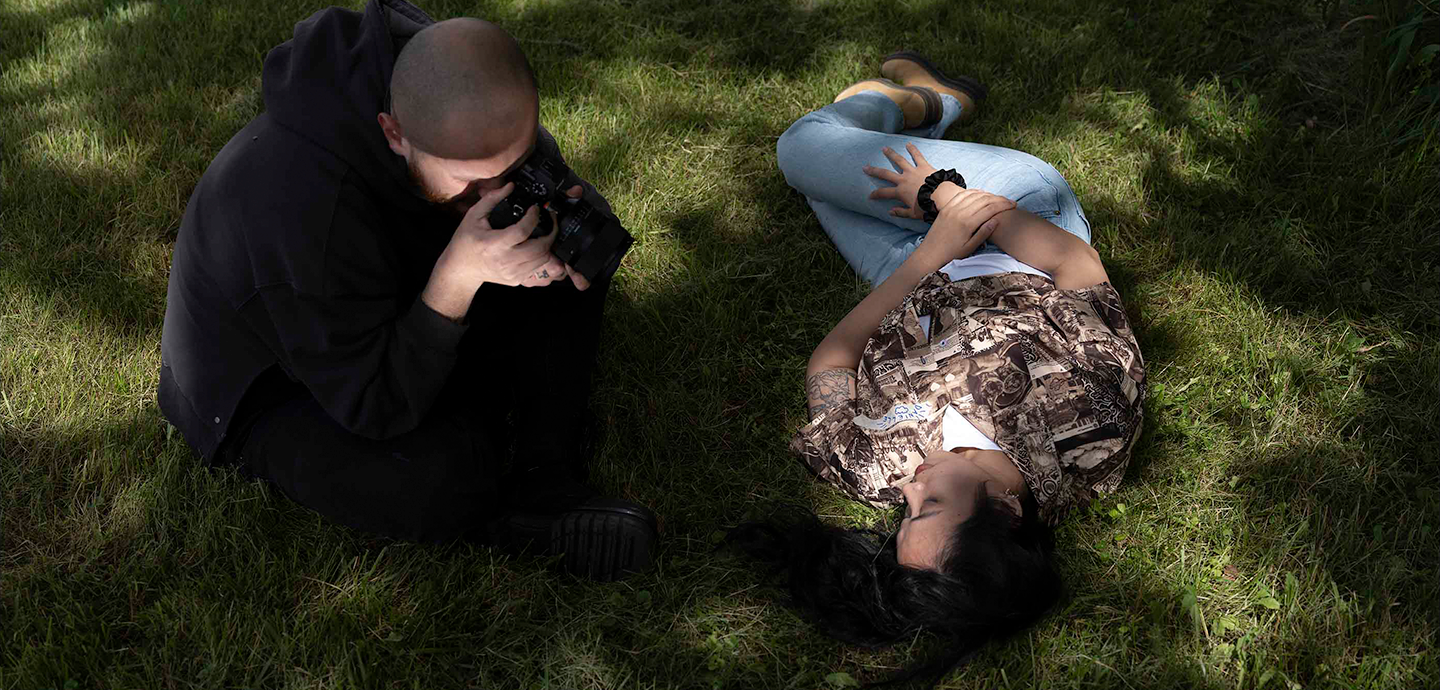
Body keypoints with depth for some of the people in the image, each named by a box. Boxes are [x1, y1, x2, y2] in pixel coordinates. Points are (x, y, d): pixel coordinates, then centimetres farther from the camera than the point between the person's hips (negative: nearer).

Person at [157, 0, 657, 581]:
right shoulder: (310, 204, -40)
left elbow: (565, 185, -2)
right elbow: (373, 404, -33)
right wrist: (459, 275, -45)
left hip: (396, 310, 7)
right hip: (263, 387, -7)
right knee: (442, 481, -37)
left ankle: (543, 485, -12)